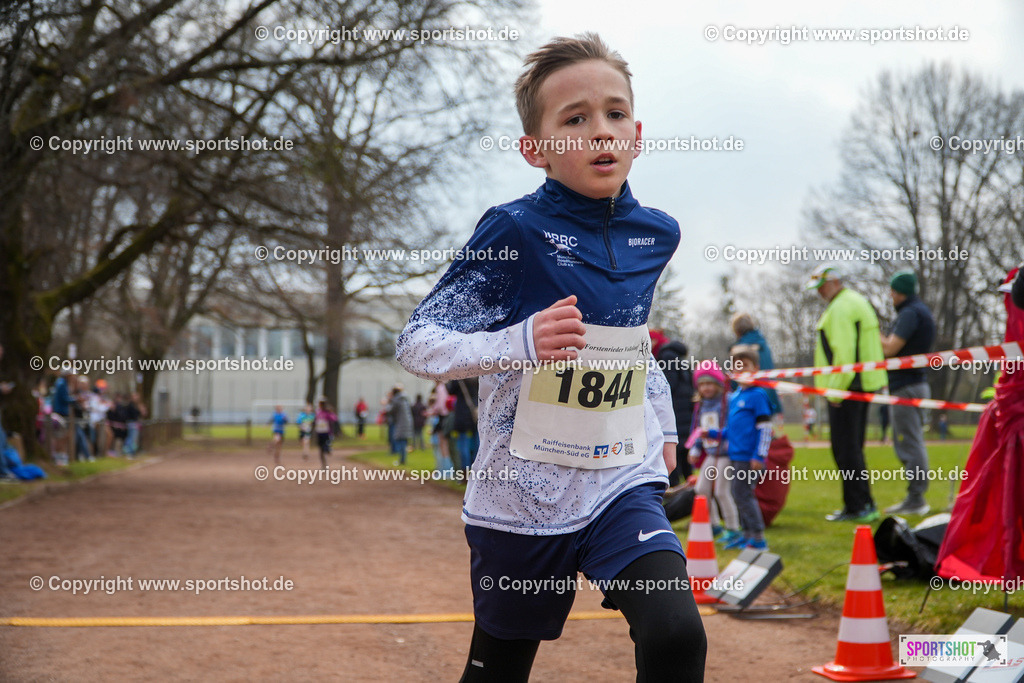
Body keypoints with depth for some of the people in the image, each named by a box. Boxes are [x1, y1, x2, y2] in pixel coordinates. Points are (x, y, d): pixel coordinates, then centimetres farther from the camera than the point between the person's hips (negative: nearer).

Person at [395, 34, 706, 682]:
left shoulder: (654, 235, 3)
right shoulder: (514, 233, -14)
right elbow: (417, 344, -16)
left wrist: (664, 423, 19)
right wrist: (520, 344, -31)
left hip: (622, 485, 3)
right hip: (522, 494, -3)